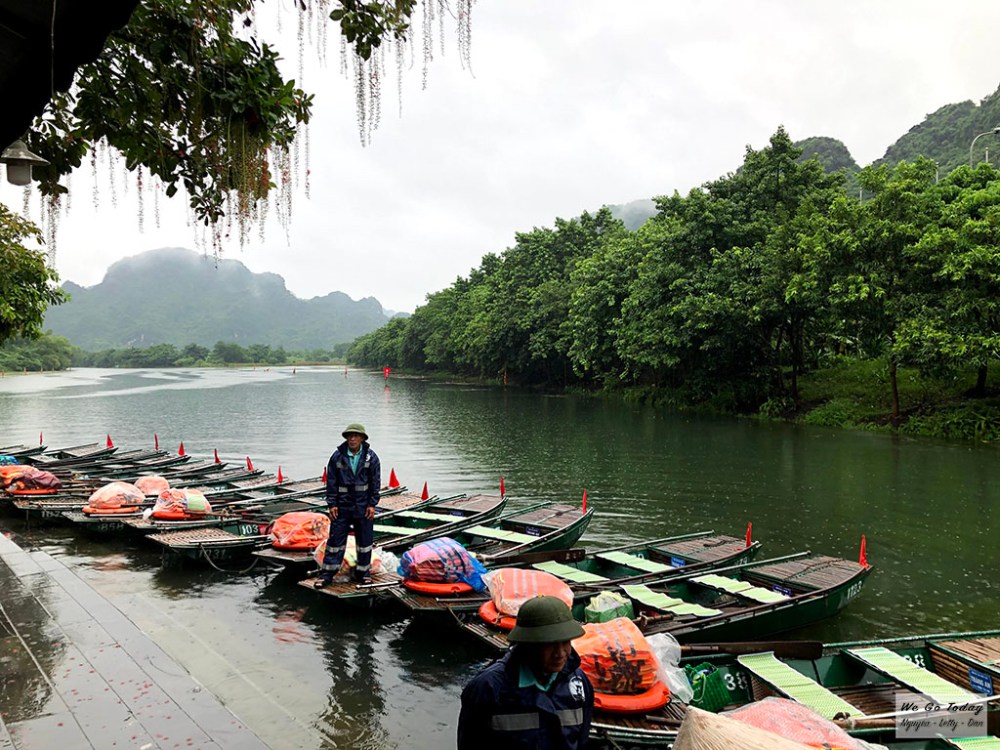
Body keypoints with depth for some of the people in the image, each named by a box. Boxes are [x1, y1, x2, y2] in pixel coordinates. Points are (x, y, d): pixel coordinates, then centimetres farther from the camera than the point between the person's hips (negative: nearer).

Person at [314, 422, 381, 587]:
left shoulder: (371, 457, -4)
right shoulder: (337, 456, -5)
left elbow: (375, 482, 0)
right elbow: (331, 481, -1)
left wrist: (372, 504, -4)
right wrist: (331, 504, -4)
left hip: (363, 506, 1)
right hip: (342, 505, 0)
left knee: (365, 540, 8)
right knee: (335, 538, 2)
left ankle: (363, 572, 22)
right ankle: (327, 574, 9)